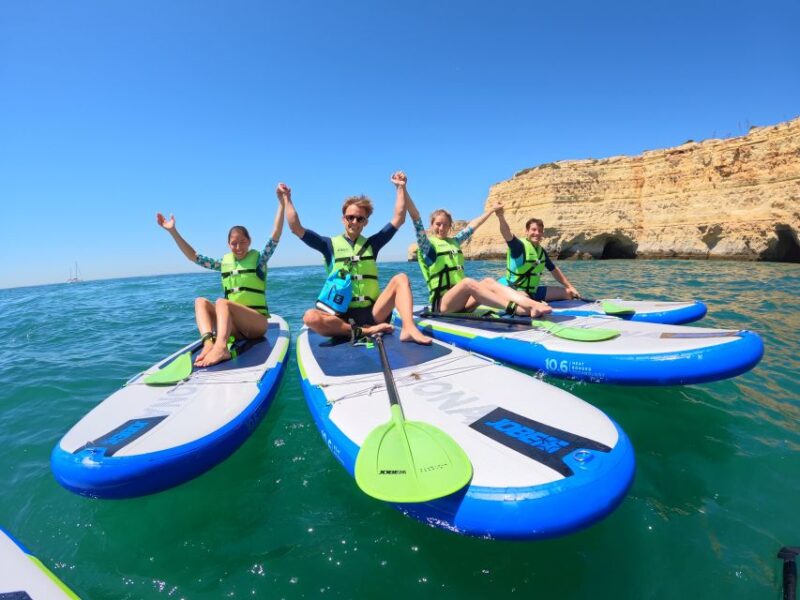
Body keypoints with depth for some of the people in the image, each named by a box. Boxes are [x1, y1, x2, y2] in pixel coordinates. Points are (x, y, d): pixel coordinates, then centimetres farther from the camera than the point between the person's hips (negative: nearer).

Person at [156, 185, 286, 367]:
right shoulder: (224, 262, 13)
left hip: (257, 322, -5)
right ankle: (209, 343, -37)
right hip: (234, 325, 5)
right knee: (200, 301, -12)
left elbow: (275, 236, -13)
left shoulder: (258, 259, 0)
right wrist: (173, 231, 7)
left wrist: (282, 202, -21)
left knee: (222, 302, -28)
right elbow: (193, 256, 14)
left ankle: (220, 347, -53)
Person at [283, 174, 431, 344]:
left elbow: (399, 219, 10)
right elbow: (296, 228, 5)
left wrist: (400, 188, 8)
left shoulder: (371, 244, 15)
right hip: (341, 316, -1)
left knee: (400, 278, -18)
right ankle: (367, 331, -29)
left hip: (372, 313, 2)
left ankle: (409, 329, -39)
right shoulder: (330, 245, 10)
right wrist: (287, 199, 6)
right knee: (310, 317, -31)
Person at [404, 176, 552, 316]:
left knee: (488, 282, -19)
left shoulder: (454, 241, 20)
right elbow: (415, 217, -11)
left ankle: (531, 304, -37)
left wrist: (491, 210, 37)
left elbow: (472, 226, 30)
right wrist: (403, 189, -22)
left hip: (462, 301, 6)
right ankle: (515, 308, -42)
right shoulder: (427, 244, 1)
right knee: (468, 282, -32)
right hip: (441, 303, -6)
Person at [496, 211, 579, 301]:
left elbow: (554, 271, 20)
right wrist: (501, 216, -53)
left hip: (533, 291, 8)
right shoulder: (519, 246, -14)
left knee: (568, 293, 9)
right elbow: (507, 234, -34)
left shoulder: (542, 251, 9)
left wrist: (570, 287, 16)